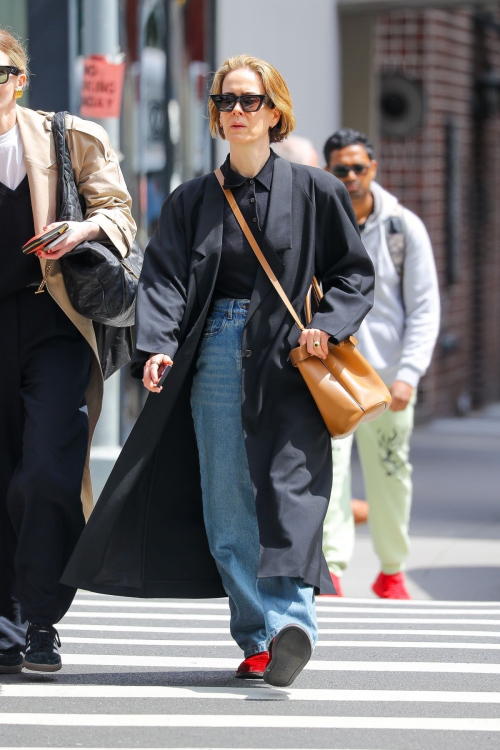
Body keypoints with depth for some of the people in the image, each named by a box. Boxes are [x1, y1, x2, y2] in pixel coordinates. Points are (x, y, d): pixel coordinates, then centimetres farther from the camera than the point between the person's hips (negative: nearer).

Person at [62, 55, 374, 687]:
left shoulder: (313, 192, 7)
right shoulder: (192, 200, 13)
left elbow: (354, 274, 9)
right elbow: (164, 277, 3)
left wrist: (326, 326, -9)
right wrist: (157, 346, -13)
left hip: (286, 362, -3)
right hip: (215, 362, 3)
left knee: (286, 493, -16)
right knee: (225, 511, -2)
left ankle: (289, 621, -26)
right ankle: (261, 640, 2)